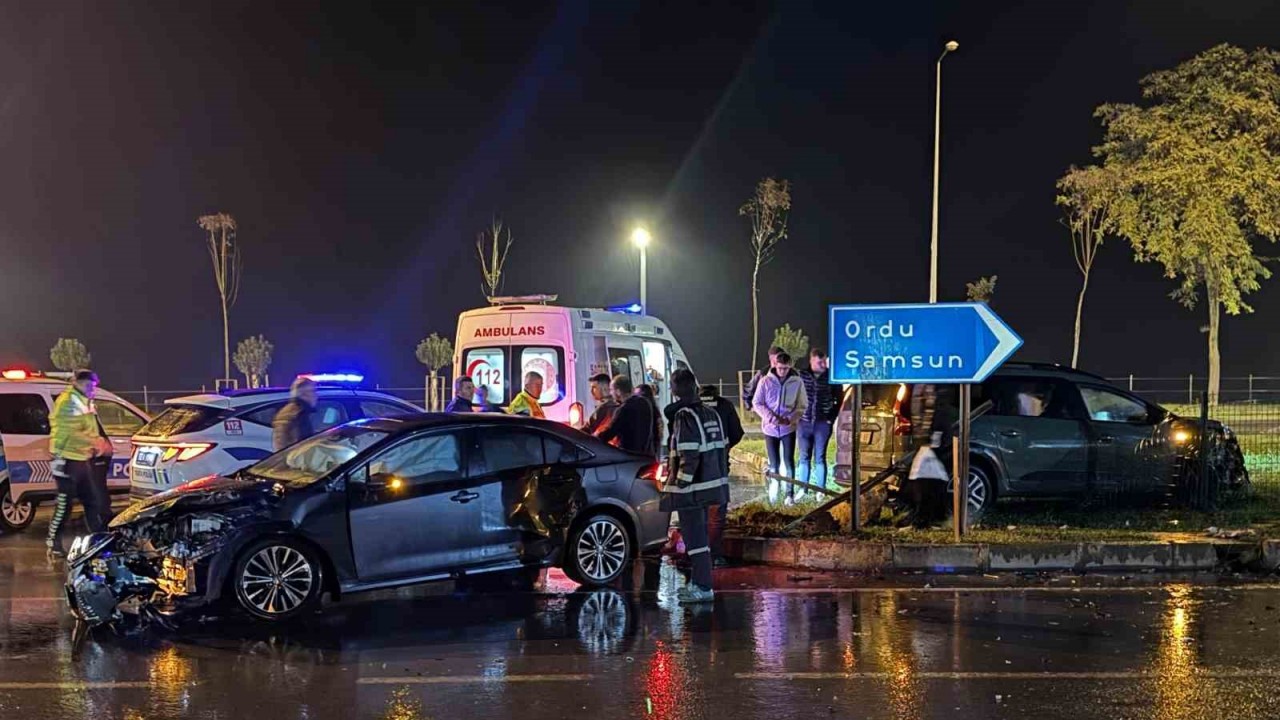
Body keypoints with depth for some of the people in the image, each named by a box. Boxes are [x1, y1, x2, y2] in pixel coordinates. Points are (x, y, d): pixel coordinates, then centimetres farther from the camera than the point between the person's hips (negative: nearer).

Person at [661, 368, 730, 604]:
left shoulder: (685, 416, -16)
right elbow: (721, 449, 15)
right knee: (698, 535, 19)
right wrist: (722, 474, 21)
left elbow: (688, 456, -22)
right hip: (710, 484, 9)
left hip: (692, 487, -9)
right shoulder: (711, 414, 11)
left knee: (695, 537, -5)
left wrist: (679, 485, -18)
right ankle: (698, 582, 28)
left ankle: (703, 588, -3)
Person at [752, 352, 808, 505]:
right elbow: (757, 403, -2)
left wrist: (790, 419, -15)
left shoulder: (797, 382, -5)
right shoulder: (766, 381, -6)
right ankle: (774, 484, 32)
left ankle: (790, 493, 5)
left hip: (789, 428, 0)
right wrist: (771, 417, -15)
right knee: (774, 462, 7)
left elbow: (802, 405, 0)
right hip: (770, 428, 0)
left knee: (789, 461, -3)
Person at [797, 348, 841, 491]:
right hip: (804, 423, 1)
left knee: (820, 458, 2)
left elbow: (838, 399, 5)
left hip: (823, 424, -1)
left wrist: (832, 418, 1)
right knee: (804, 458, 7)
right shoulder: (801, 375, -2)